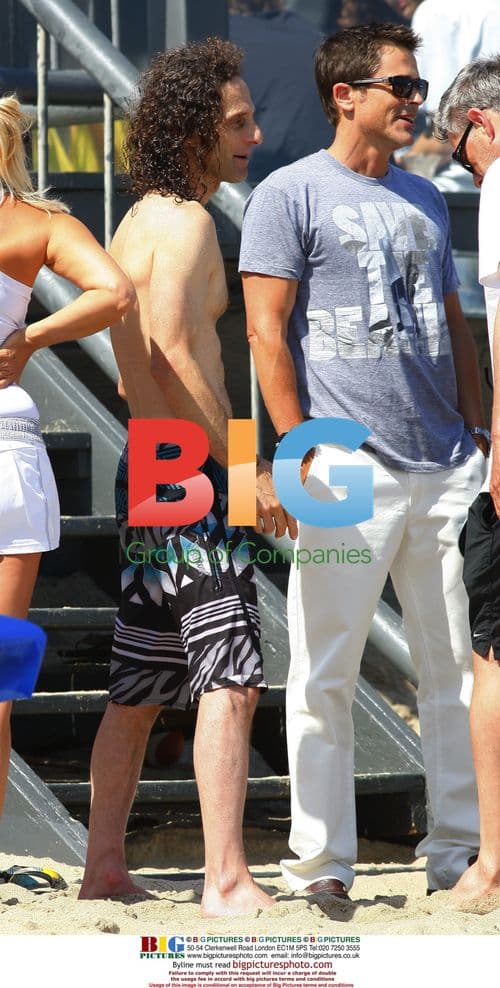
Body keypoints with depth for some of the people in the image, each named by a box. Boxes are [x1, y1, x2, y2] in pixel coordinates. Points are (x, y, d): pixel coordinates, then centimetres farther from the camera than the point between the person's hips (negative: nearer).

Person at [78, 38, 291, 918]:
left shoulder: (139, 221, 18)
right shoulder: (184, 221, -13)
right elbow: (172, 349, -25)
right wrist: (245, 467, -24)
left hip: (148, 472, 10)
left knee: (141, 686, 14)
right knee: (230, 679, -14)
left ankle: (103, 866, 18)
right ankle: (227, 881, -21)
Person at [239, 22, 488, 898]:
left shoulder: (424, 200, 19)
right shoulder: (291, 194, 0)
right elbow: (266, 330, -6)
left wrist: (479, 438, 14)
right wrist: (301, 450, -12)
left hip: (445, 467, 6)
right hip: (348, 469, -6)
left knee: (458, 666, 5)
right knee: (326, 671, -3)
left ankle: (460, 850, 11)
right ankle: (321, 865, 2)